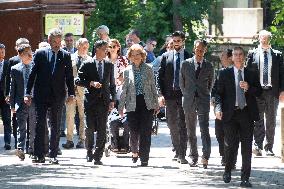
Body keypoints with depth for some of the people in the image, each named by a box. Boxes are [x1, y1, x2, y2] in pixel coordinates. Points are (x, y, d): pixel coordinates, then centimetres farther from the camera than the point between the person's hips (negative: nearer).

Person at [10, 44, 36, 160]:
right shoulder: (15, 69, 3)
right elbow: (13, 88, 4)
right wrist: (12, 105, 1)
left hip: (34, 103, 1)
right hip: (21, 103, -1)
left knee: (33, 129, 10)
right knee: (22, 128, -8)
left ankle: (32, 149, 20)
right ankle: (20, 149, -17)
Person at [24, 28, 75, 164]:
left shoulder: (66, 56, 5)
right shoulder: (40, 54, 3)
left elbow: (69, 76, 5)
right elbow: (32, 74, 3)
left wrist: (71, 94, -3)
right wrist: (28, 93, -3)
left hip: (57, 96, 1)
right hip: (41, 95, -1)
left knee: (55, 127, 5)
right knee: (40, 124, -4)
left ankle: (53, 155, 10)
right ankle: (39, 155, -2)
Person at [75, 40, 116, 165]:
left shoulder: (109, 65, 11)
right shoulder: (87, 65, 0)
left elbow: (112, 84, 15)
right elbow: (78, 81, -2)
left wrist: (112, 100, 7)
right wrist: (91, 83, -15)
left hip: (104, 101, 2)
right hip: (91, 101, -2)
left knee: (102, 130, -3)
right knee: (90, 129, 0)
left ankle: (98, 156, 0)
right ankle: (89, 152, 21)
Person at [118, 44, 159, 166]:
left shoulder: (148, 69, 6)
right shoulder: (127, 71, 6)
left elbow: (153, 87, 9)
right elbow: (124, 90, 9)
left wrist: (156, 103, 6)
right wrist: (121, 106, 7)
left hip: (146, 103, -1)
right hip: (132, 104, 1)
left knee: (145, 132, -6)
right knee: (134, 132, 1)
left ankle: (144, 159, -2)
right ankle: (134, 152, 28)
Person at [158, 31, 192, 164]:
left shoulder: (189, 57, 2)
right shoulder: (166, 57, 8)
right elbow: (160, 76, 7)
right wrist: (161, 94, -2)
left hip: (184, 94, -3)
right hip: (170, 94, 3)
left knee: (183, 124, -7)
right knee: (172, 124, 9)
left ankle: (182, 154, -9)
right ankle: (177, 151, 23)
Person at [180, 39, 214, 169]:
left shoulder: (209, 66, 4)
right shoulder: (186, 64, 4)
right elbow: (181, 82, 12)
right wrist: (187, 95, 10)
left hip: (203, 101, -2)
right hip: (189, 101, 2)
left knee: (204, 130, -13)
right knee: (191, 132, 8)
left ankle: (205, 157, -18)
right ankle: (193, 157, 17)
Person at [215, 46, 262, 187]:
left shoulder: (251, 74, 11)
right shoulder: (225, 74, 7)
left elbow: (259, 92, 8)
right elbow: (219, 92, 3)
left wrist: (248, 88, -11)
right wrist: (218, 108, -11)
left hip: (247, 113, 1)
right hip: (230, 113, -1)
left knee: (247, 147, 0)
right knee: (230, 144, -2)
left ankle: (245, 178, 4)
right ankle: (227, 171, 23)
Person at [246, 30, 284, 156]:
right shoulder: (252, 54, 6)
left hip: (272, 92, 2)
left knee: (271, 121, 6)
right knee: (258, 121, -7)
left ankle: (269, 148, 12)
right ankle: (258, 146, -12)